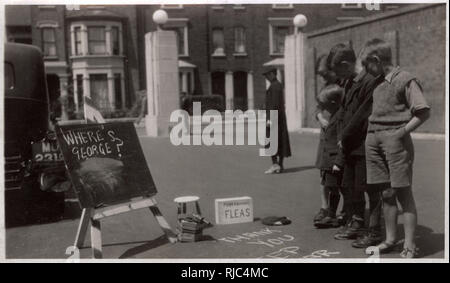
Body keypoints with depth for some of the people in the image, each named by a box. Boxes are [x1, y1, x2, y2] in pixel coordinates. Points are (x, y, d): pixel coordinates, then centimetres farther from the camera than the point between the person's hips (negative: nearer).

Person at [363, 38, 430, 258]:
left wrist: (402, 132, -13)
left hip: (395, 139, -7)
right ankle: (390, 240, 20)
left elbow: (423, 112, -10)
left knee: (403, 193, -3)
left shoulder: (405, 79, -4)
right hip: (374, 139, 7)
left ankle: (409, 247, 3)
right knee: (386, 193, 11)